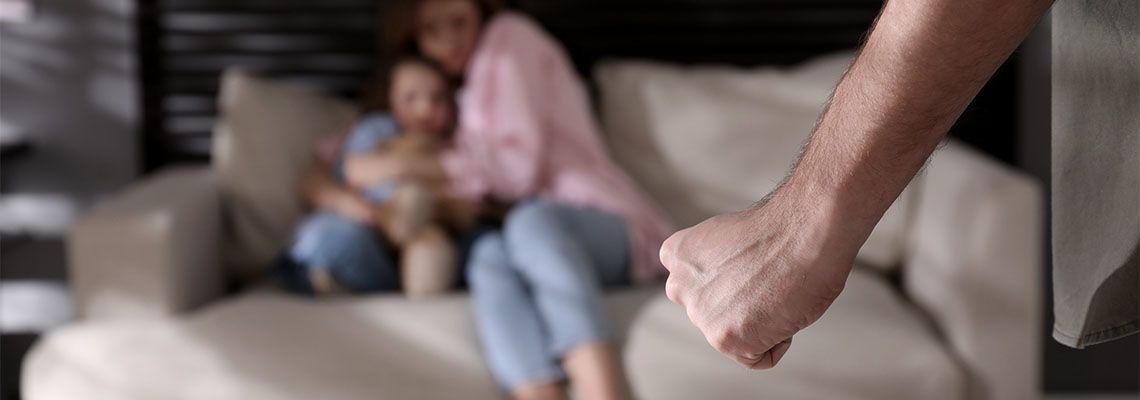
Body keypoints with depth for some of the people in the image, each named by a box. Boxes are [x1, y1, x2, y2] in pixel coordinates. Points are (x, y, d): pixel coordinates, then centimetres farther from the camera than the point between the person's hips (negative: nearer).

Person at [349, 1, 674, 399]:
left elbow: (521, 167, -5)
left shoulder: (509, 36, 5)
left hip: (610, 223, -4)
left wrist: (402, 167, -8)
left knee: (533, 219, -39)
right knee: (489, 254, -32)